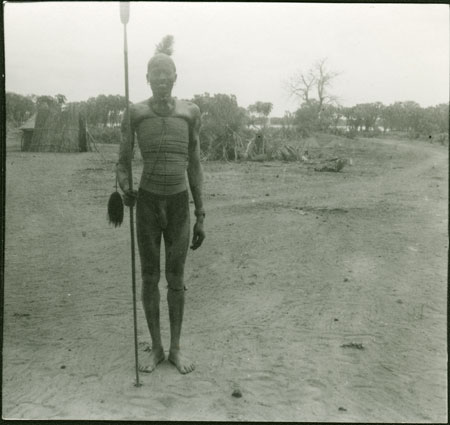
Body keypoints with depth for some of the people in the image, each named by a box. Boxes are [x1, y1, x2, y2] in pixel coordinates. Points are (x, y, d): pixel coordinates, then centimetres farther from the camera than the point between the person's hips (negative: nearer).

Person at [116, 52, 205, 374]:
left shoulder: (190, 112, 1)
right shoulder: (135, 112, -4)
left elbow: (195, 167, 5)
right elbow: (123, 163, 1)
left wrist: (201, 218, 4)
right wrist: (125, 189, -24)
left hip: (179, 205, 1)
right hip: (147, 204, -1)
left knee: (176, 279, 7)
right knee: (150, 278, 7)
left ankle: (176, 349, 23)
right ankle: (156, 348, 24)